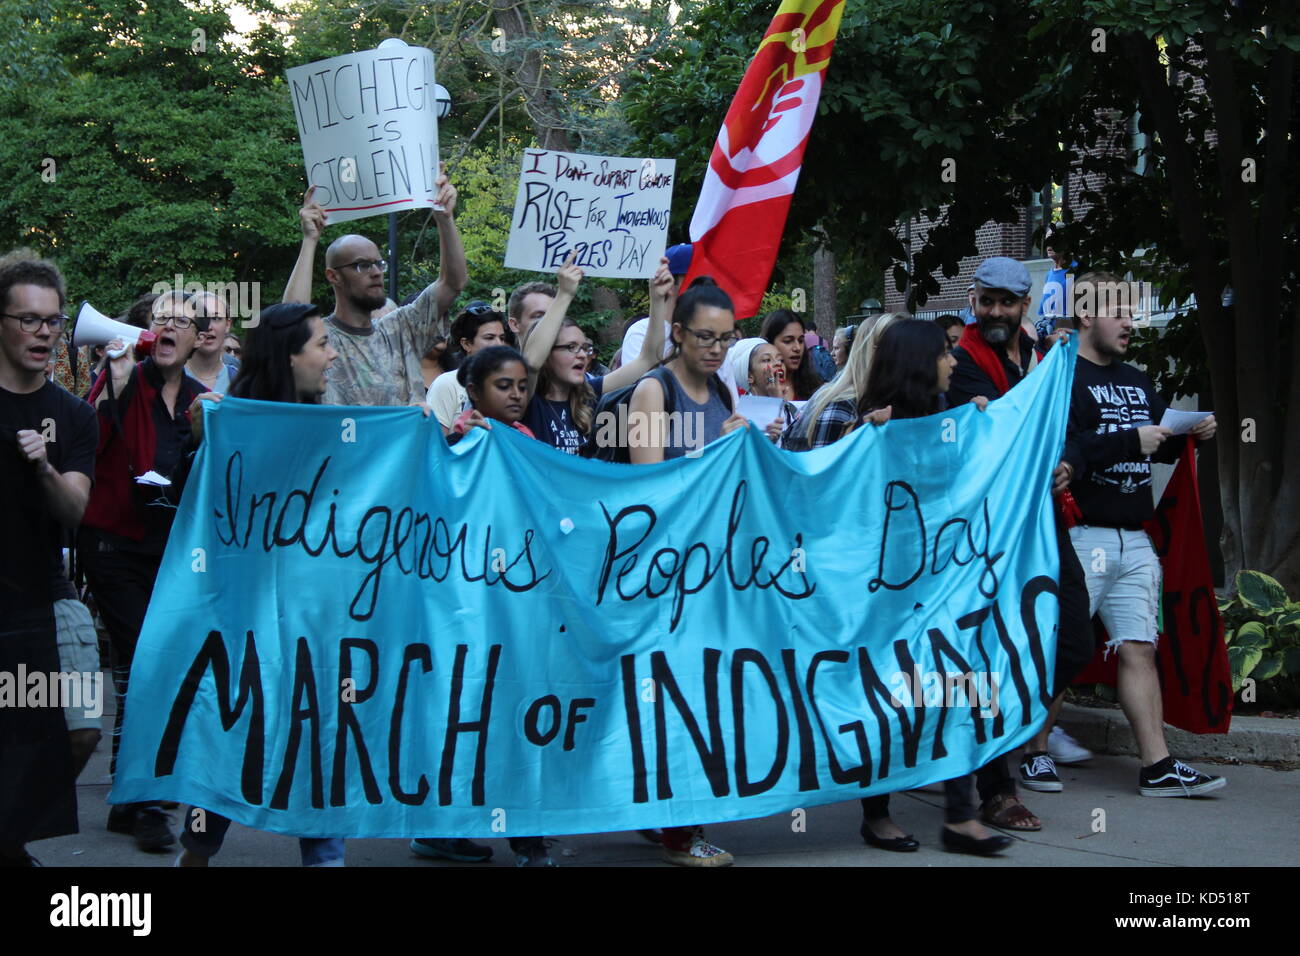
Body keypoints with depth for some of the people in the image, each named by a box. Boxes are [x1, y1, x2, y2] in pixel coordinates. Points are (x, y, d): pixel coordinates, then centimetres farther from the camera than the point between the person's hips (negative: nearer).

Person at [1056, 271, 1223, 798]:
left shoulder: (1137, 383, 20)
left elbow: (1160, 447, 27)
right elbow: (1057, 454, -19)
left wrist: (1193, 434, 7)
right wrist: (1129, 442, -20)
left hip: (1135, 541, 7)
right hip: (1083, 534, -7)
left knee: (1139, 649, 4)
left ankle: (1158, 765, 3)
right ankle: (1036, 750, 10)